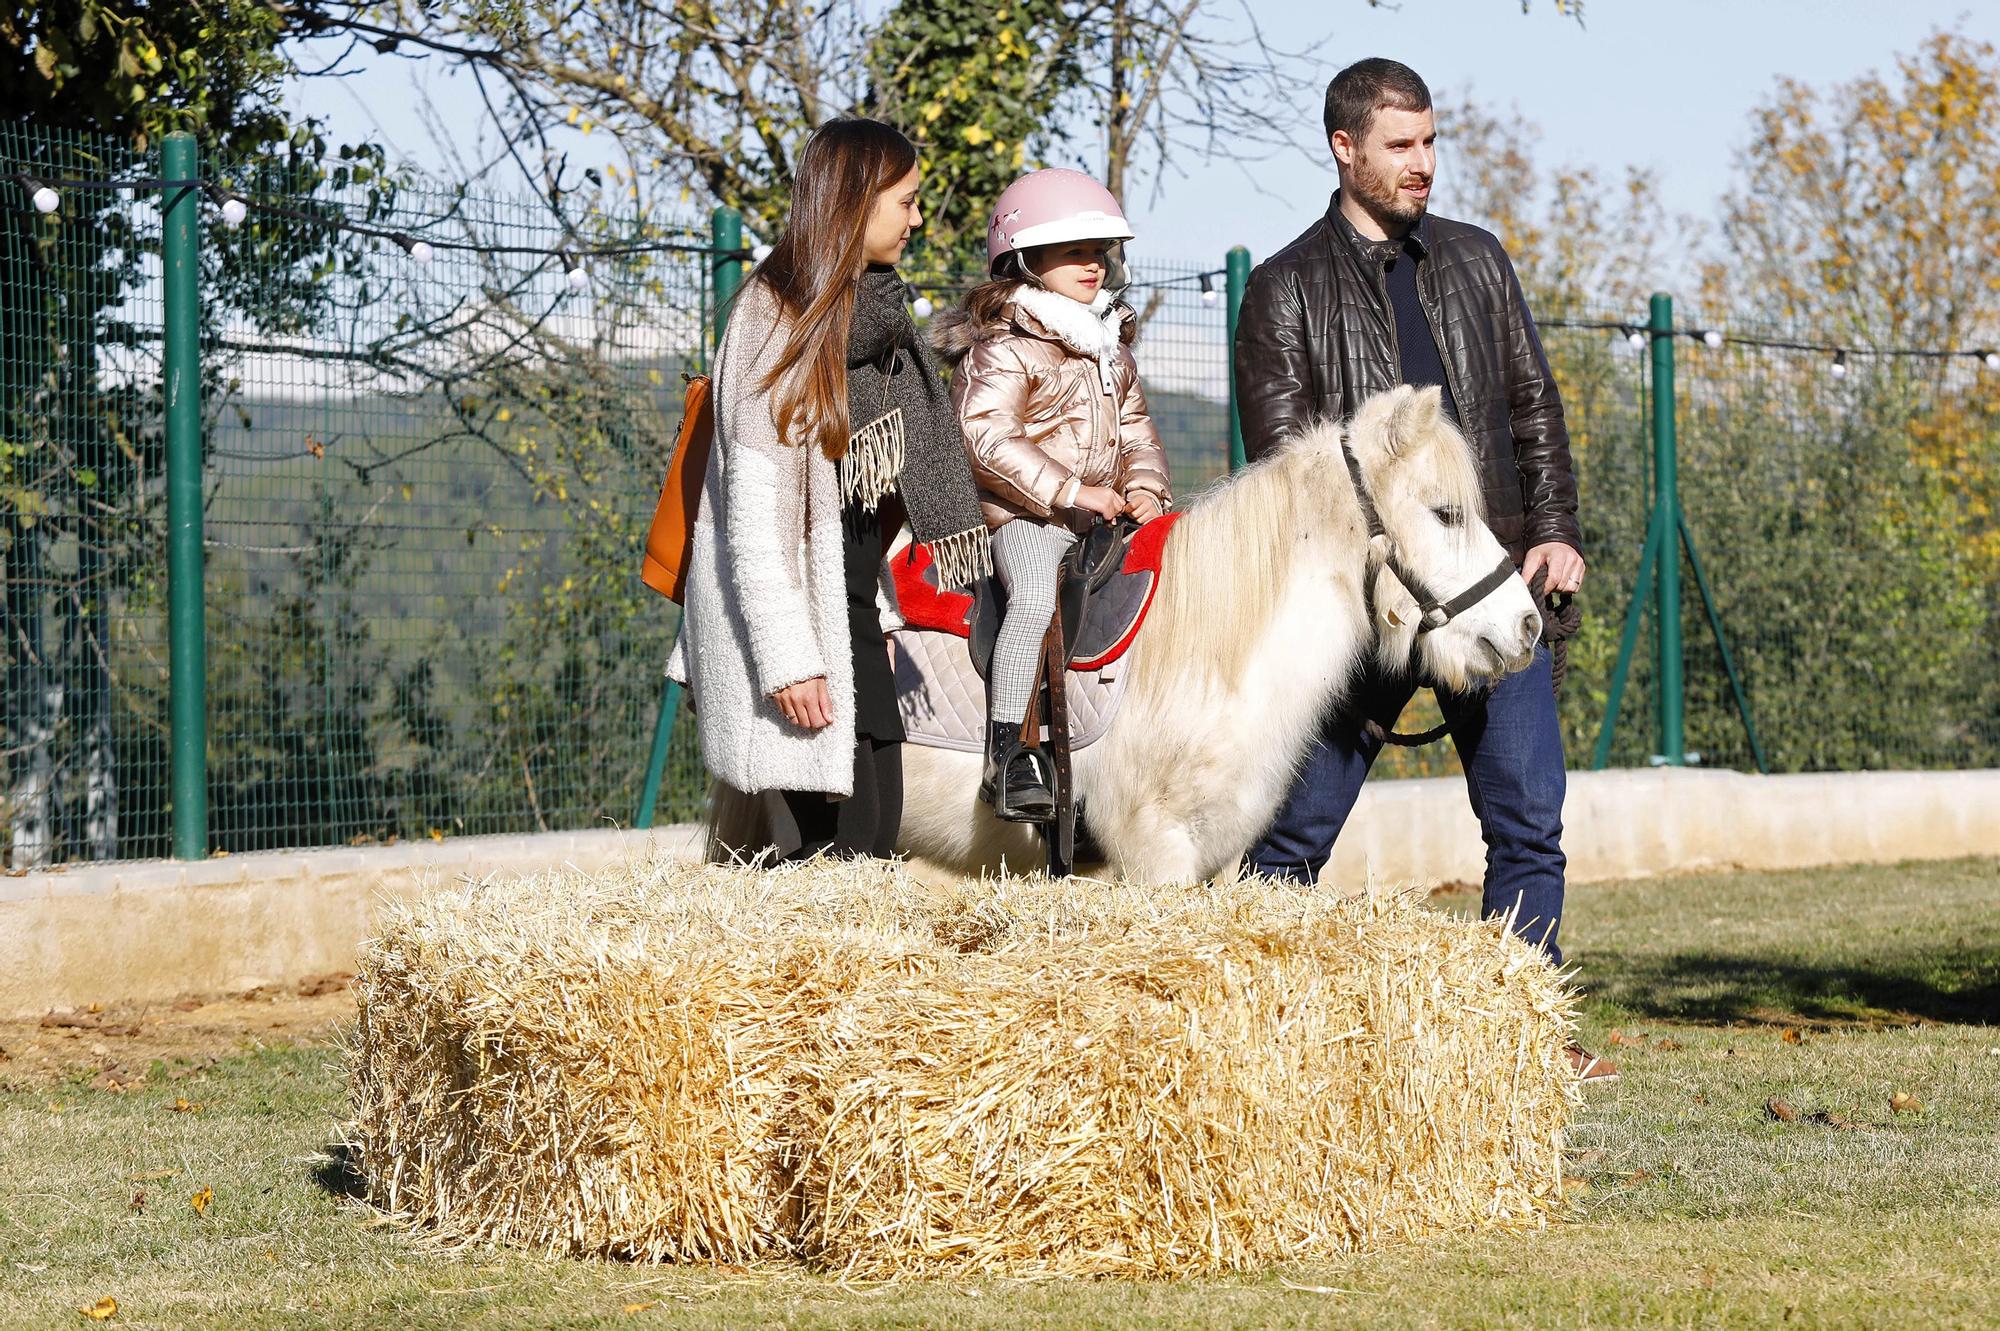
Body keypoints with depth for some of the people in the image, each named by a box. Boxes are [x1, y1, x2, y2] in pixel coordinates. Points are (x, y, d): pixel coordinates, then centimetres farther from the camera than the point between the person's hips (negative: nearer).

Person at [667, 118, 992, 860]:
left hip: (851, 597, 9)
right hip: (796, 597, -9)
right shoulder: (782, 316, -14)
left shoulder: (874, 306, 12)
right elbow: (756, 497, -19)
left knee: (878, 834, 5)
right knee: (846, 836, -12)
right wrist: (788, 657, -24)